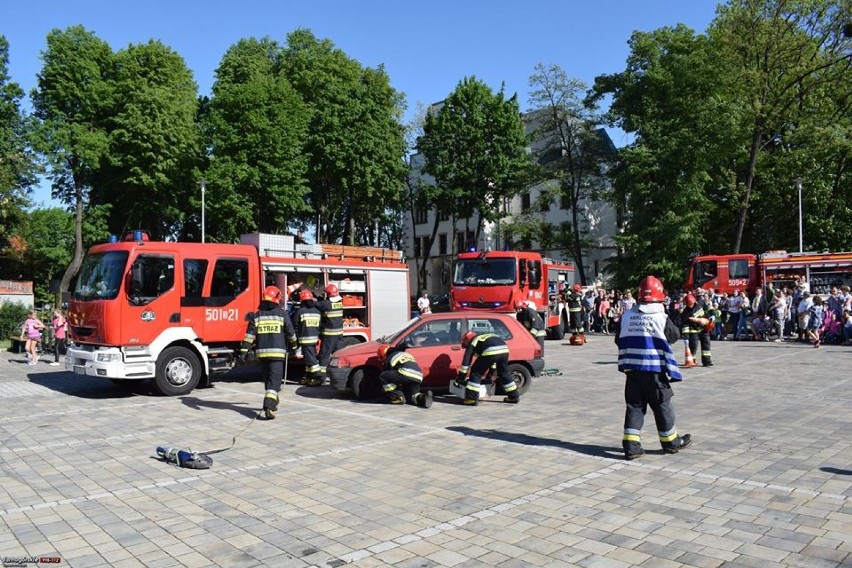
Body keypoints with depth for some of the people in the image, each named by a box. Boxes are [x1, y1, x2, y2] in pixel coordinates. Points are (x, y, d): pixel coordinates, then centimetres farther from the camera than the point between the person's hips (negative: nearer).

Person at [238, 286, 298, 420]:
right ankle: (269, 407, -20)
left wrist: (243, 352, -1)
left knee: (268, 379, 19)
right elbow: (290, 333, 3)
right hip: (278, 352, -3)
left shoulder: (257, 315, 5)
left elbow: (249, 335, -1)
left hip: (262, 352, 3)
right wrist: (293, 345, 21)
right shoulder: (282, 314, -1)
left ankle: (272, 403, 34)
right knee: (274, 380, -5)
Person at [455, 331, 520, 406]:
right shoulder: (485, 337, 42)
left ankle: (472, 399, 4)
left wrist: (460, 378, 20)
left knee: (476, 373, 8)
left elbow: (466, 361, 16)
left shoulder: (471, 342, 22)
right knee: (504, 373, 27)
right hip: (504, 349, 7)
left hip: (491, 352, -7)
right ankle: (514, 396, 34)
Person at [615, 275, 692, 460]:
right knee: (662, 405, 11)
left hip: (631, 367, 3)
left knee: (634, 405, 8)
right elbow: (674, 336, 5)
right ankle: (670, 442, 26)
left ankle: (631, 445, 3)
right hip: (654, 369, -3)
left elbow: (618, 340, 8)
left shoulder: (626, 316, 0)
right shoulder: (661, 317, -10)